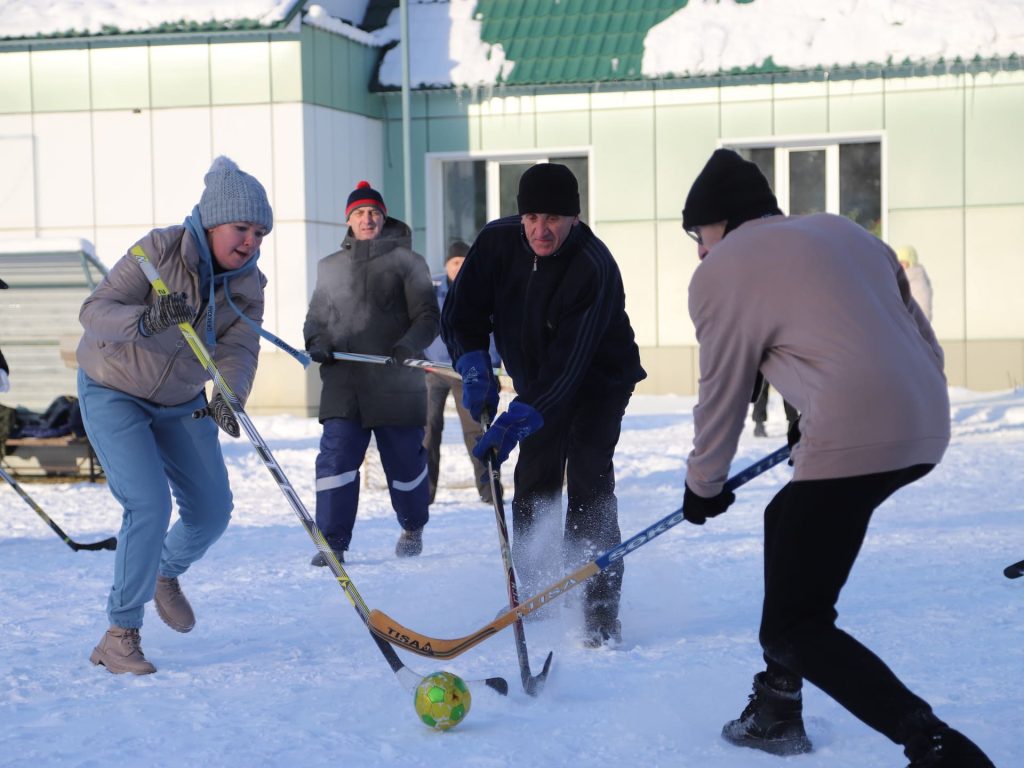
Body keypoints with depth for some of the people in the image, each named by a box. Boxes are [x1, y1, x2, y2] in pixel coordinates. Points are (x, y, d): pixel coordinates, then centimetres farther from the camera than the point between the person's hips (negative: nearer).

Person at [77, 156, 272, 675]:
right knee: (149, 505, -19)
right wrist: (146, 320, -49)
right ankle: (120, 634, -4)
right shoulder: (161, 250, -24)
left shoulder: (248, 284, -9)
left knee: (212, 509, 4)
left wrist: (227, 396, -42)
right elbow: (94, 311, -29)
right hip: (113, 393, -6)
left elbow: (239, 349, -21)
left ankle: (166, 574, 38)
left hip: (180, 402, 6)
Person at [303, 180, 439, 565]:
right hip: (343, 385, 2)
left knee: (405, 462, 6)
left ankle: (413, 528, 32)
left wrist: (408, 346, -20)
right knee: (336, 458, -10)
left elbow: (427, 317, -1)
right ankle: (332, 541, -3)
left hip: (395, 384, -2)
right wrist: (317, 342, 2)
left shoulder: (406, 261, 4)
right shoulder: (330, 267, 16)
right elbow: (316, 317, 24)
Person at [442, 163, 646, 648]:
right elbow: (461, 314, -6)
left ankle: (600, 610, -20)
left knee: (588, 481, -20)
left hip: (599, 380, -5)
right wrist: (475, 369, -25)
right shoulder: (497, 243, -15)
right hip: (535, 383, 5)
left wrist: (517, 421, -43)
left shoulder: (595, 268, -31)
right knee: (533, 485, 5)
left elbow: (569, 363, -36)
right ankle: (537, 590, 26)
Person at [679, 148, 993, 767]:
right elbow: (924, 341, 21)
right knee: (786, 519, 31)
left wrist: (703, 486, 24)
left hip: (854, 439, -9)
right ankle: (777, 712, 35)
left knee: (796, 626, -1)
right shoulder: (845, 231, 23)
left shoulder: (722, 272, 3)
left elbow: (722, 395, 8)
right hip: (926, 426, 9)